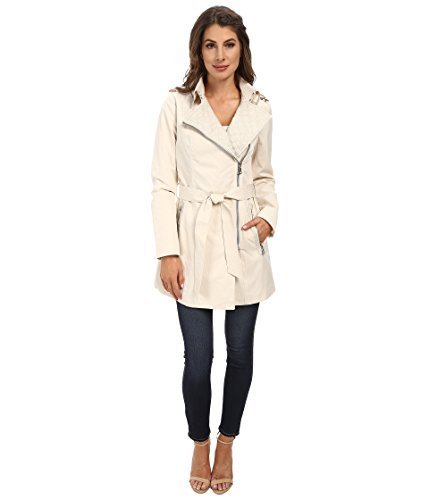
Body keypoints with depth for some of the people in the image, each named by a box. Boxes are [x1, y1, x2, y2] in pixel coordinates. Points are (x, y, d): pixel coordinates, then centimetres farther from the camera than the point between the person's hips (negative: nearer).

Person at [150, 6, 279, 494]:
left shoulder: (259, 108, 5)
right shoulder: (176, 105, -2)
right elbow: (163, 184, -3)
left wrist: (269, 216, -3)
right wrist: (168, 253, -9)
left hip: (244, 244, 2)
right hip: (195, 243, -2)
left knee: (240, 353, 10)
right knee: (198, 358, 2)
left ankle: (226, 443, 34)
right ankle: (199, 444, 30)